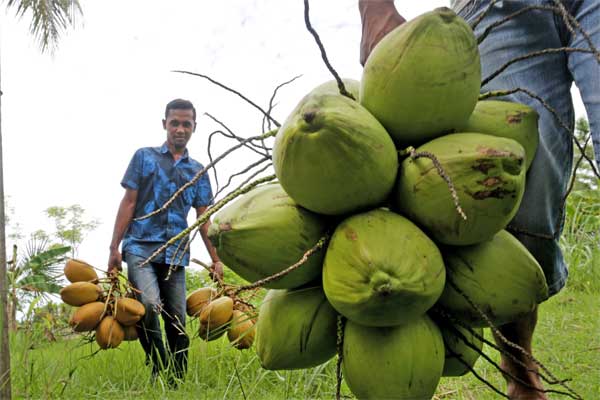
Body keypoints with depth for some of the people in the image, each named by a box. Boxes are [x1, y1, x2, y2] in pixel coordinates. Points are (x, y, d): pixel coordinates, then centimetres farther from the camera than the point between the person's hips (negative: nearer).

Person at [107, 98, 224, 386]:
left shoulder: (197, 171, 16)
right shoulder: (145, 157, 9)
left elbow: (203, 219, 15)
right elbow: (128, 202, 5)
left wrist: (216, 260, 9)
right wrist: (114, 248, -1)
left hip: (176, 253, 3)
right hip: (141, 246, -3)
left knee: (177, 320, 1)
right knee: (149, 304, -24)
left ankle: (177, 383, 13)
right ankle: (158, 368, -6)